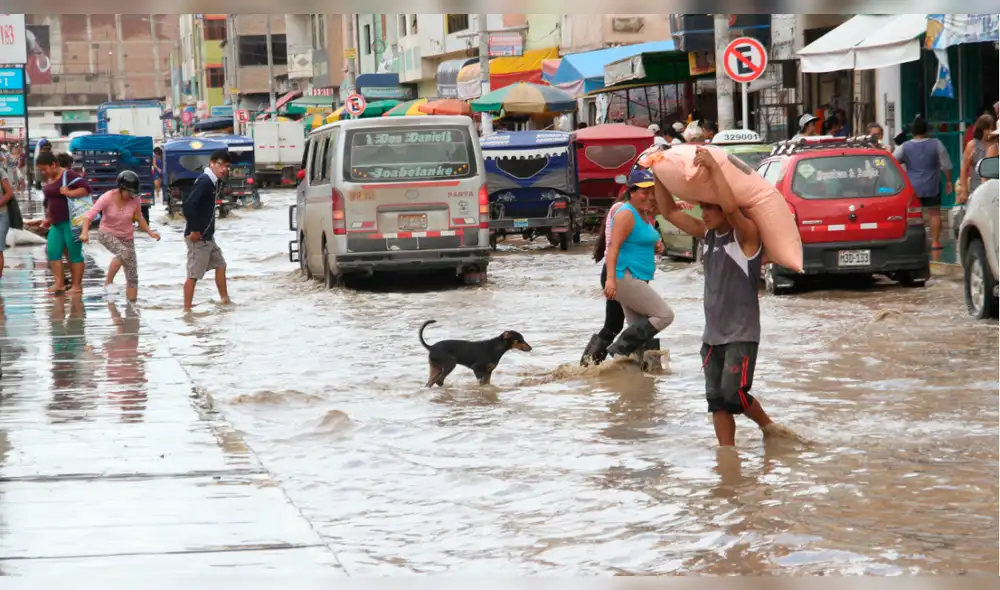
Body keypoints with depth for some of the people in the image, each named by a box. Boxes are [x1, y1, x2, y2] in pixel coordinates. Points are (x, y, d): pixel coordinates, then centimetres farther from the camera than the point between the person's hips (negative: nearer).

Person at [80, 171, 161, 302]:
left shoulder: (135, 200, -11)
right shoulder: (107, 198, -21)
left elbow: (139, 219, 7)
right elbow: (90, 215, -28)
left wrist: (150, 233, -4)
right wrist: (85, 232, -43)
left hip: (127, 237, 4)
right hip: (107, 234, -4)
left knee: (132, 276, -2)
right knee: (123, 252, -36)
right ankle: (108, 282, -20)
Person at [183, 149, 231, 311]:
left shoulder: (215, 182, 9)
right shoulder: (204, 182, -20)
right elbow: (188, 205, -29)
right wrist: (194, 230, -23)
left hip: (208, 236, 10)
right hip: (197, 237, -10)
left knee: (220, 265, 20)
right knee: (194, 274, -6)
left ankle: (225, 300, 32)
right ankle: (187, 309, -2)